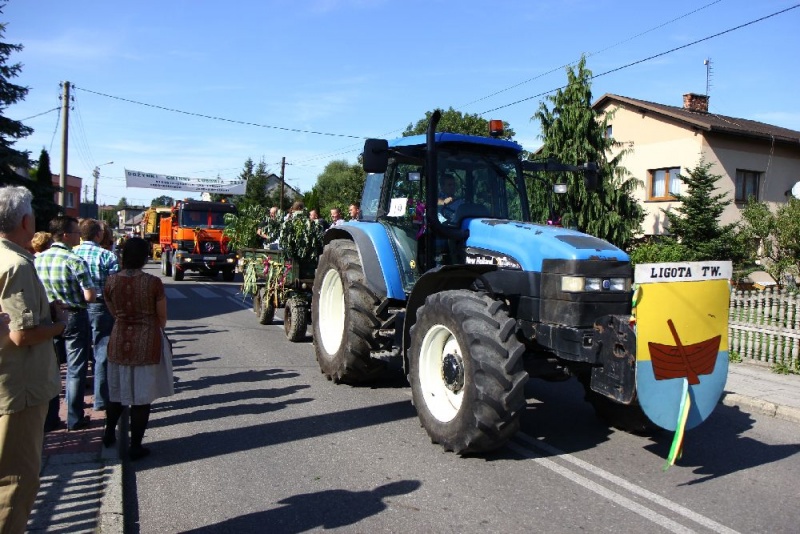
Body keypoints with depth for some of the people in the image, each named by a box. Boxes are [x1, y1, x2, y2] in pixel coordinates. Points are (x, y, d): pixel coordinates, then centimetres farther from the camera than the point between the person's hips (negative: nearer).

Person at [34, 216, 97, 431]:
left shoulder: (38, 258, -1)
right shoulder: (75, 261, -19)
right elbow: (90, 296, -20)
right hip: (74, 318, -6)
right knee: (75, 369, 4)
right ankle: (74, 419, 11)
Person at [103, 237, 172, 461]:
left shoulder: (112, 281, -4)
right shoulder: (153, 282, -14)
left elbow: (114, 313, 7)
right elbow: (162, 318, -5)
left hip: (119, 341, 4)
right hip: (147, 342, -4)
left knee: (117, 391, 23)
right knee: (142, 396, 5)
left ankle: (109, 433, 38)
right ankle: (135, 446, 13)